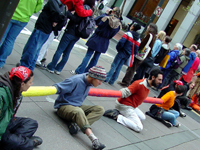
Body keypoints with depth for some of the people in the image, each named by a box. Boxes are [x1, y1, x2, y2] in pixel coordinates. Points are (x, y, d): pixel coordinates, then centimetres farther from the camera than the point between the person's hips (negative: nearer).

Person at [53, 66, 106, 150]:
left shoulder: (89, 83, 1)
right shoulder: (76, 80, -22)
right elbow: (57, 88, -24)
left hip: (77, 106, 8)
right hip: (64, 106, -8)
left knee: (100, 109, -12)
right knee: (78, 111, -41)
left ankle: (75, 123, -32)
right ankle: (94, 140, -52)